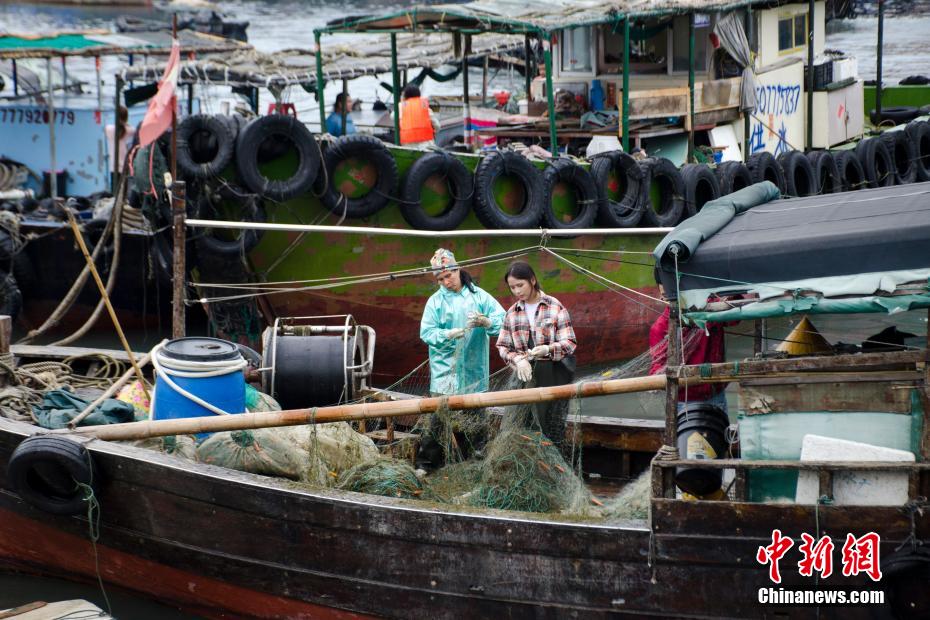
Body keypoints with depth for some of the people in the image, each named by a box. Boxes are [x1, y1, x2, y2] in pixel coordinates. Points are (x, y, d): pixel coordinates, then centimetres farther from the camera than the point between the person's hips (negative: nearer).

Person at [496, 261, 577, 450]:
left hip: (555, 374, -3)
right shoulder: (512, 313, 8)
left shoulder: (555, 307, -4)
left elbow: (570, 343, -7)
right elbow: (503, 346, 9)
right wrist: (518, 359, -11)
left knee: (554, 425, -4)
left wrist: (548, 349, -26)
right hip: (527, 375, 3)